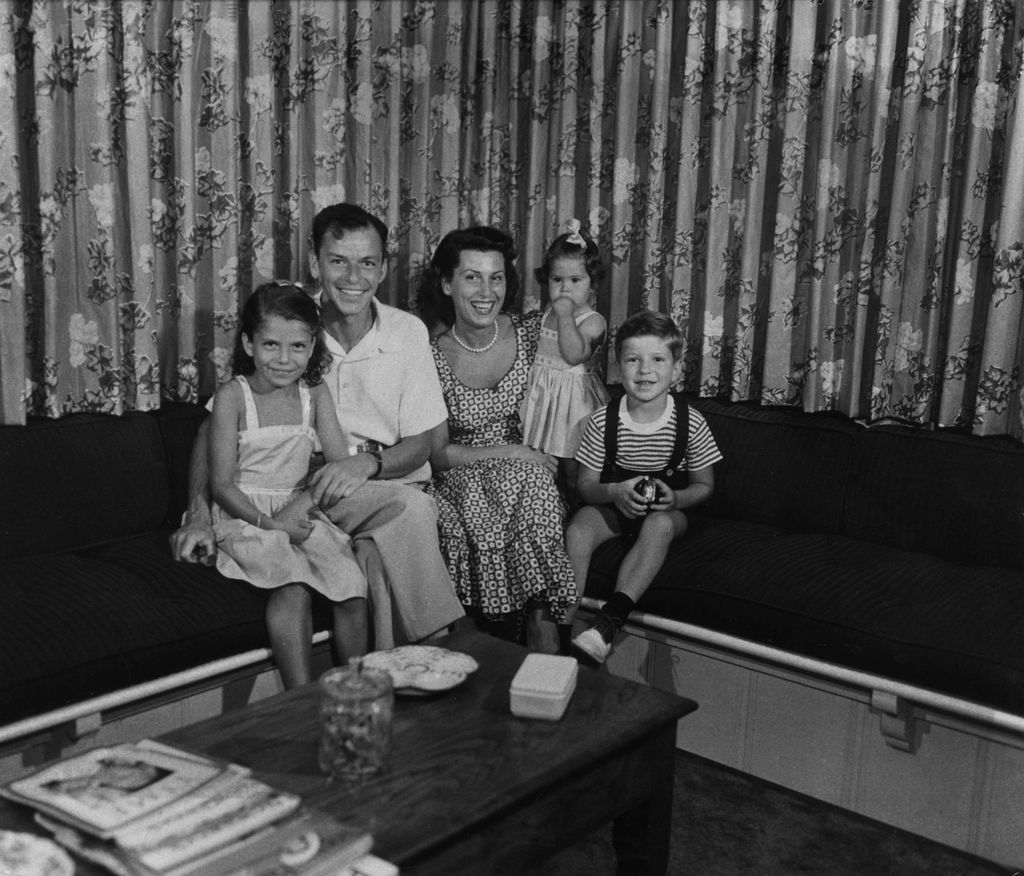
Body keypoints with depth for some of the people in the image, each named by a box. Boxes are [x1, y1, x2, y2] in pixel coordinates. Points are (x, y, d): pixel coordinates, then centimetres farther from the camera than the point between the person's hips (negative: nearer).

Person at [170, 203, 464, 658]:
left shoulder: (408, 332, 1)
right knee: (408, 507, -32)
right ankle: (440, 647, -20)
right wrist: (199, 513, -14)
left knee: (378, 556, -34)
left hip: (391, 485, 2)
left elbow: (419, 446, 1)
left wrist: (368, 462, -21)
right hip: (304, 490, -1)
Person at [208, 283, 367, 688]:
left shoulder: (316, 394, 6)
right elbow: (222, 484, -7)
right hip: (245, 515, -4)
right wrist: (270, 523, -20)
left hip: (300, 512, 4)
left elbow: (341, 465, 2)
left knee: (353, 585, -18)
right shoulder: (232, 396, -6)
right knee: (294, 590, -29)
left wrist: (303, 501, -16)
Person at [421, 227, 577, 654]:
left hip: (525, 475, 2)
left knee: (533, 490, -30)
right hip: (459, 481, -2)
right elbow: (437, 454, -7)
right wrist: (512, 453, -13)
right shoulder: (433, 357, -7)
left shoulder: (529, 332, 1)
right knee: (528, 482, -31)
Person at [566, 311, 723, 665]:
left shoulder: (690, 423, -10)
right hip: (613, 505, 1)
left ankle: (609, 621, -41)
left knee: (659, 525, -35)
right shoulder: (603, 421, -10)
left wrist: (675, 499, -22)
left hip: (667, 512, -1)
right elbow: (585, 484, -3)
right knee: (579, 526, -29)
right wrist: (616, 492, -25)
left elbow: (704, 486, 0)